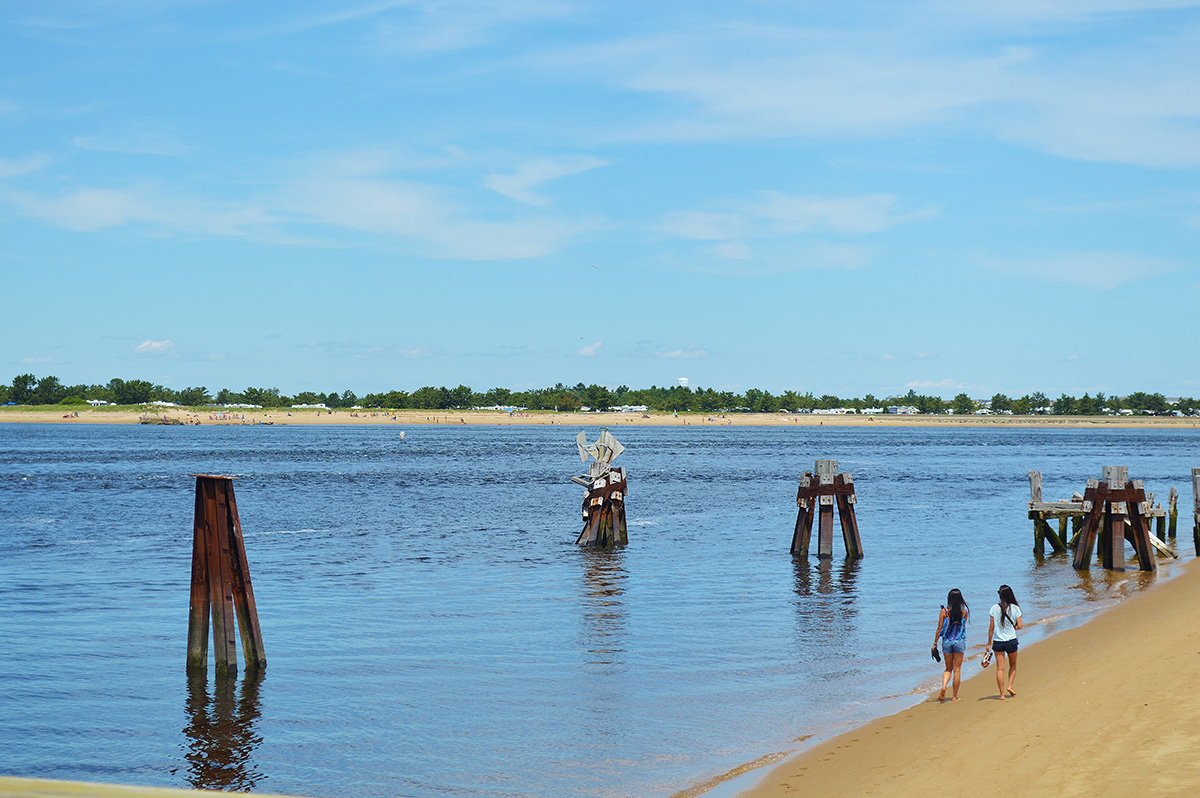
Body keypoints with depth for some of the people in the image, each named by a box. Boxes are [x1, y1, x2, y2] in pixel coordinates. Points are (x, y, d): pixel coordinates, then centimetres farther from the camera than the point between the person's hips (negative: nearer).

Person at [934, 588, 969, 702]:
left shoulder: (944, 612, -6)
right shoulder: (965, 612, -3)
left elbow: (939, 629, -4)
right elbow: (963, 626, 11)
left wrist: (935, 643, 5)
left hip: (947, 641, 0)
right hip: (960, 642, 0)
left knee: (948, 668, 15)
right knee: (957, 669, 8)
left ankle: (944, 686, -13)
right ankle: (955, 696, 10)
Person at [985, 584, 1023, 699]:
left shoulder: (994, 608, -5)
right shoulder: (1015, 608, -6)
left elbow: (991, 627, -2)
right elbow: (1020, 626, -8)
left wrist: (989, 643, 6)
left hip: (997, 641, 0)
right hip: (1011, 641, 0)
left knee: (1000, 668, 4)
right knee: (1013, 665, 22)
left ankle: (1002, 694, 3)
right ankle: (1010, 686, 8)